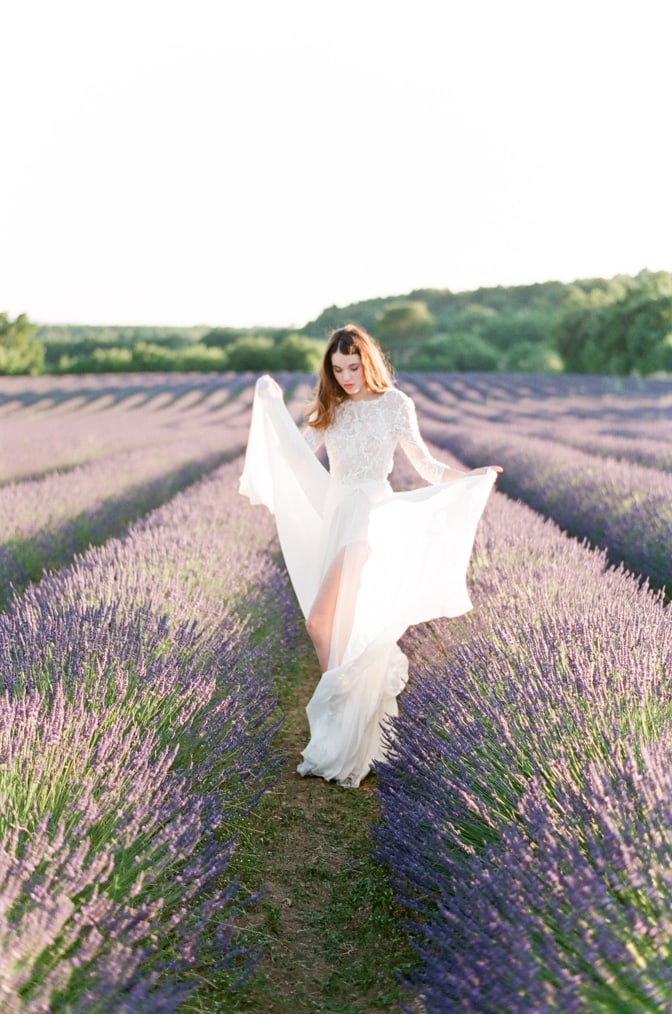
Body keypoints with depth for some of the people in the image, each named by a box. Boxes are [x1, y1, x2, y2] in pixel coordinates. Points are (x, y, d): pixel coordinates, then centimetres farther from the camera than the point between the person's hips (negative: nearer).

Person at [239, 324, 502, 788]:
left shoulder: (394, 403, 0)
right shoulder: (331, 410, 15)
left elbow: (425, 464, -1)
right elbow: (299, 455, 6)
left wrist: (468, 477, -17)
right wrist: (273, 404, 1)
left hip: (374, 516, -6)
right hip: (334, 515, 6)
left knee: (323, 619, -18)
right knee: (343, 630, 8)